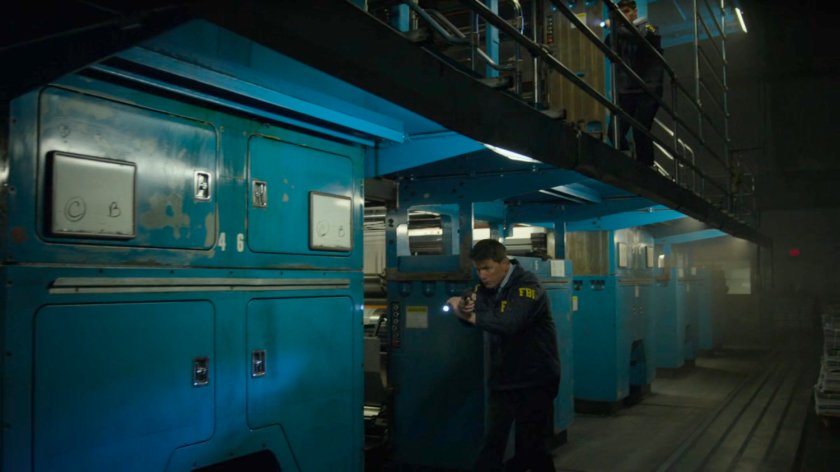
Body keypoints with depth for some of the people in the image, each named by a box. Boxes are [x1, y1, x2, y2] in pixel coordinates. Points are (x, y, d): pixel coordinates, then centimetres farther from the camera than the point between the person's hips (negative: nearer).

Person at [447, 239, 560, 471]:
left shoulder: (527, 285, -17)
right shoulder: (486, 287, 6)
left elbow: (509, 323, -32)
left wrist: (469, 315, -23)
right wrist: (466, 307, -25)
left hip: (534, 380, -6)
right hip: (502, 379, 6)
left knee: (532, 447, 4)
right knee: (493, 443, 4)